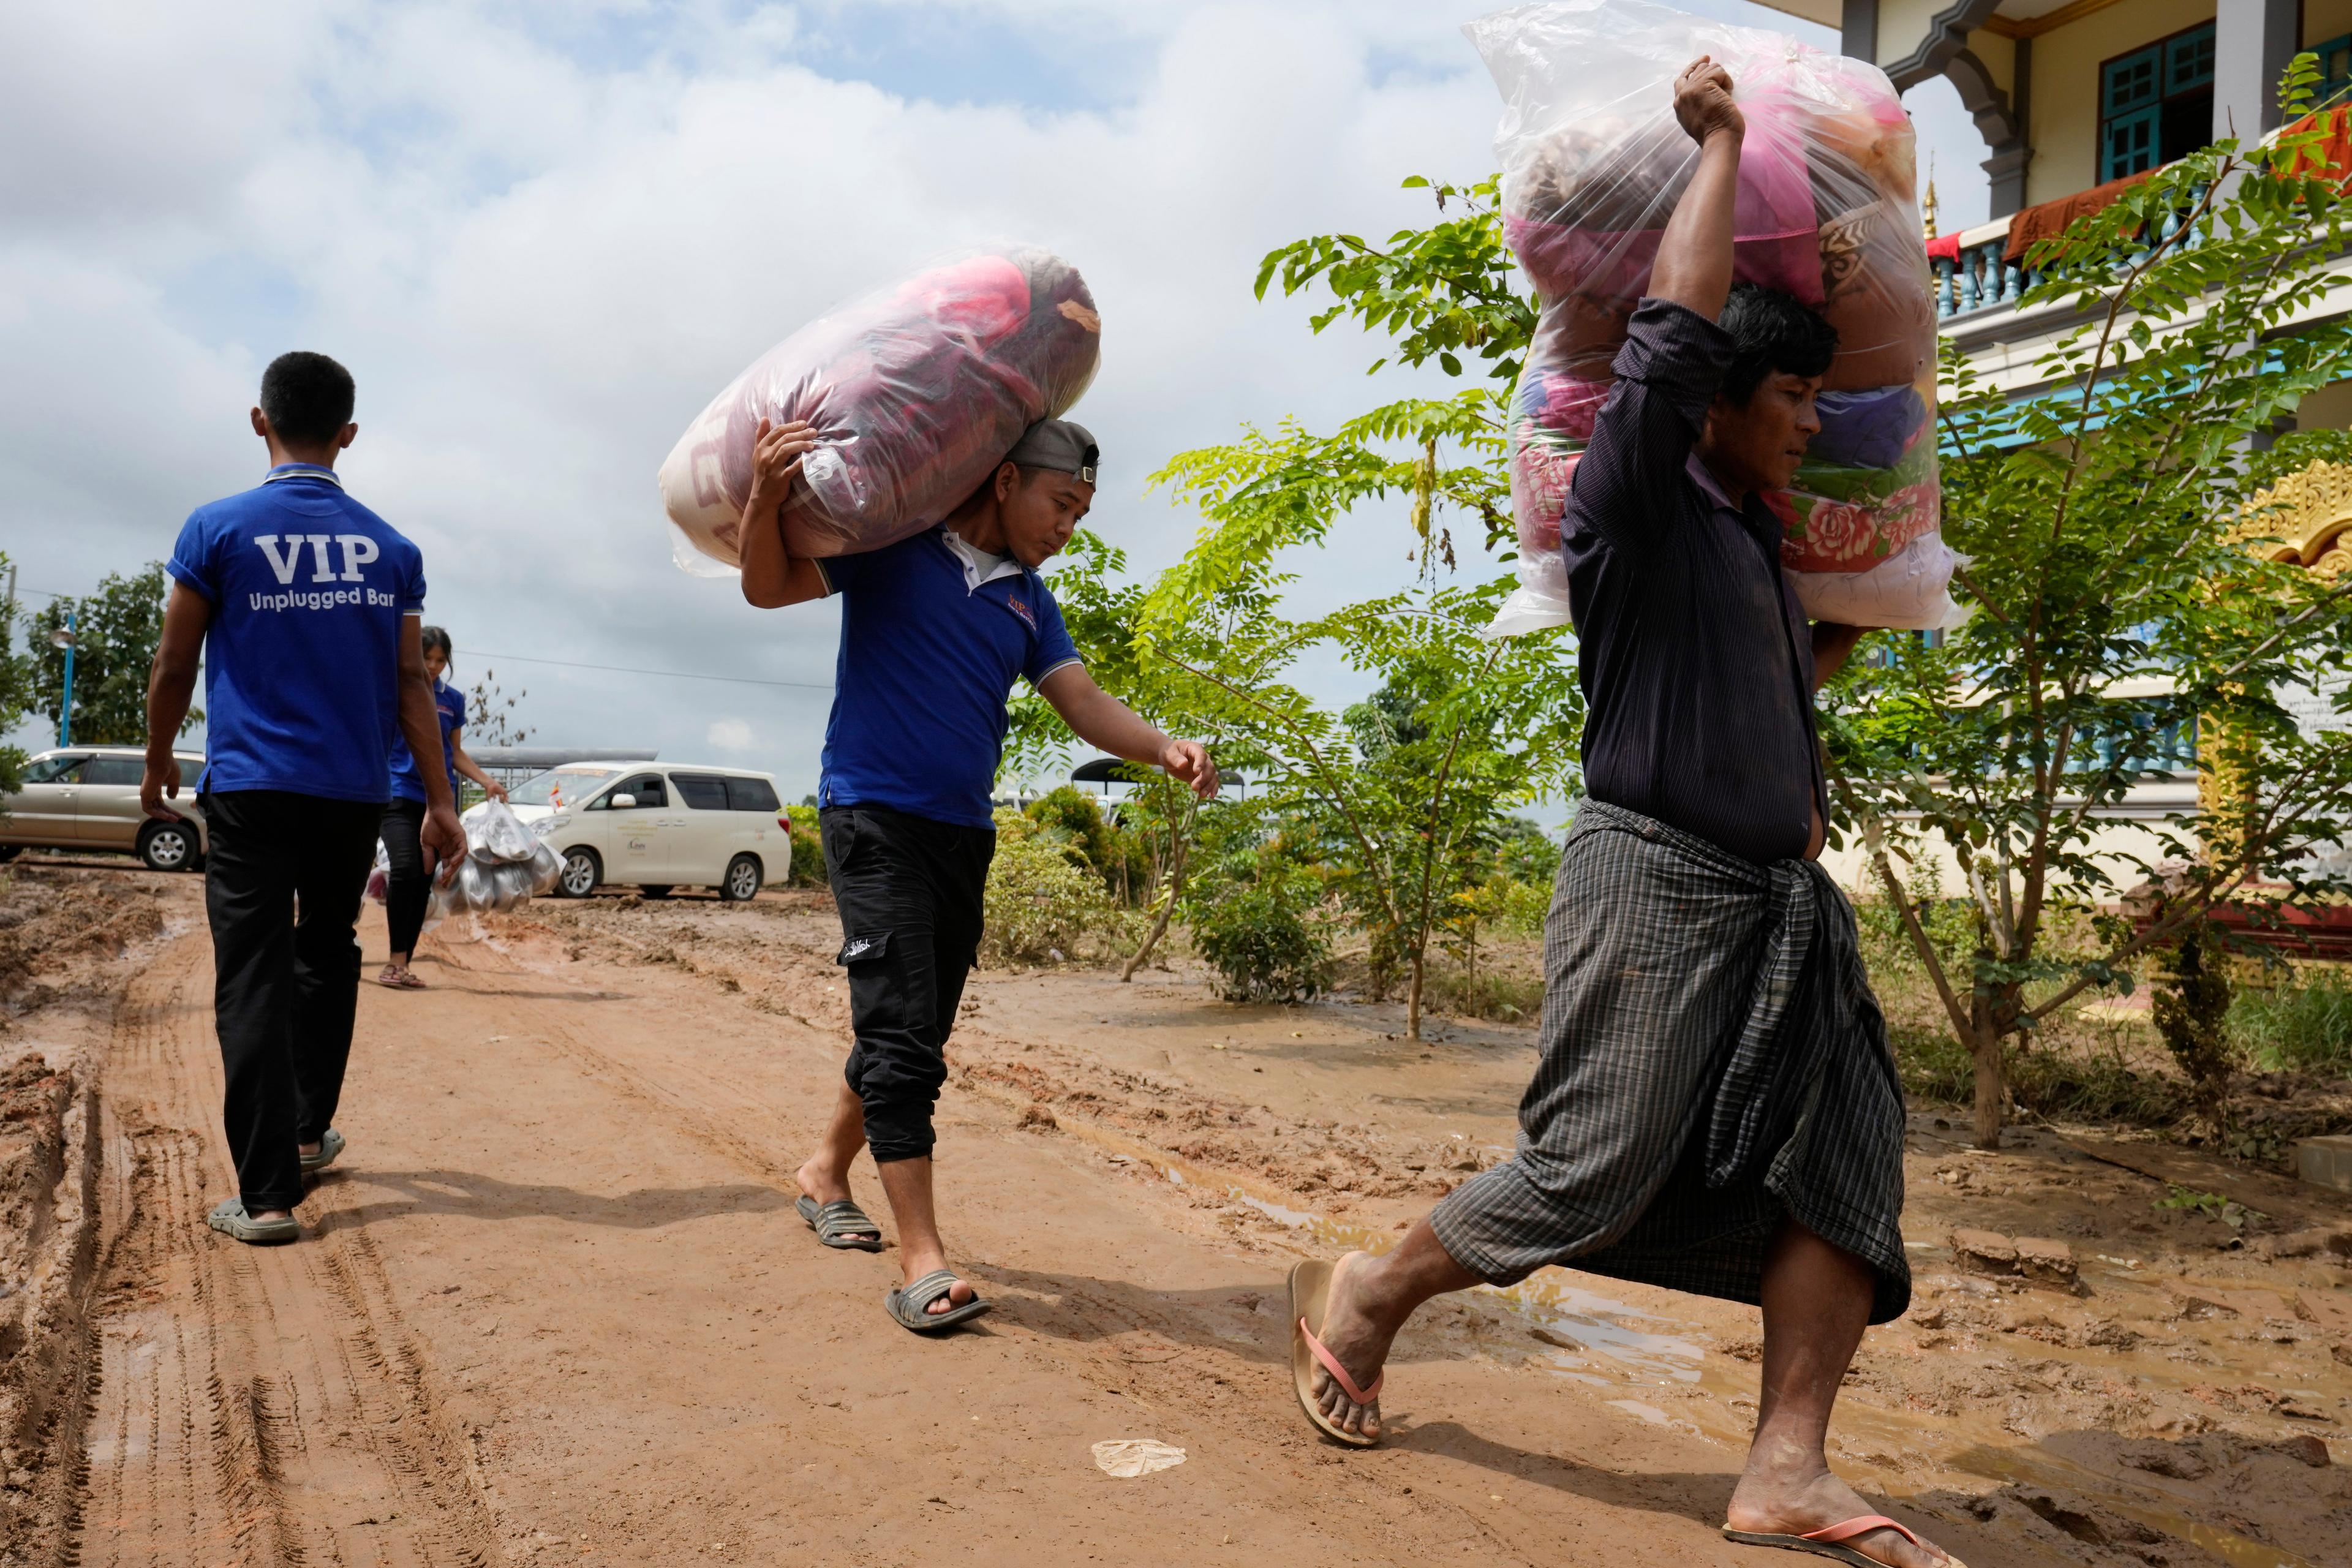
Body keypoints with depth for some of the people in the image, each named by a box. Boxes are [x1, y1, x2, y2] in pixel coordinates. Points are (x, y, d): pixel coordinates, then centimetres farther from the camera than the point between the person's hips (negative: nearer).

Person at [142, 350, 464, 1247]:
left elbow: (173, 667, 2)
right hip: (355, 794, 3)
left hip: (251, 790, -3)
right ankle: (309, 1129, 31)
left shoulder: (219, 528, -3)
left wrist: (157, 766, 17)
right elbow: (410, 682, 2)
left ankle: (268, 1193, -7)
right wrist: (440, 802, 4)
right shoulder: (391, 548, 4)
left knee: (253, 980, -3)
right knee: (327, 955, 20)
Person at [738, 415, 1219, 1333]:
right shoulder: (891, 544, -2)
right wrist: (768, 494, -25)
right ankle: (922, 1262, -12)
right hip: (874, 818, -6)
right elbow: (769, 586, -5)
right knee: (901, 1031, -14)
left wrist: (1165, 751, -15)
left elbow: (1083, 703, 4)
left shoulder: (1027, 599, 12)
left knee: (913, 1035, 14)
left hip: (963, 835, 7)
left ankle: (826, 1171, 36)